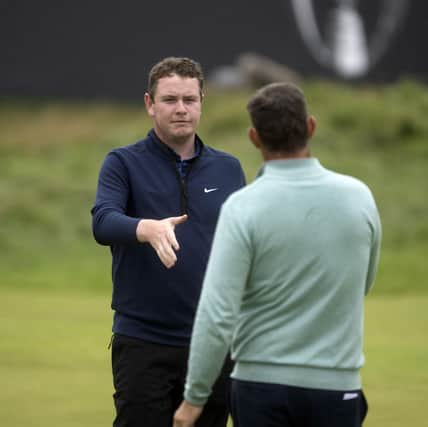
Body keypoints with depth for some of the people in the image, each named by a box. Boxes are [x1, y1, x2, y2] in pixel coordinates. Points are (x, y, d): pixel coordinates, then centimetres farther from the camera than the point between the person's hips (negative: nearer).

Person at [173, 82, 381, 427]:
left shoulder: (244, 207, -12)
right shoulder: (358, 196, -2)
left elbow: (217, 315, -16)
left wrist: (194, 398, -7)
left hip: (263, 385, -2)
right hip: (335, 387, 2)